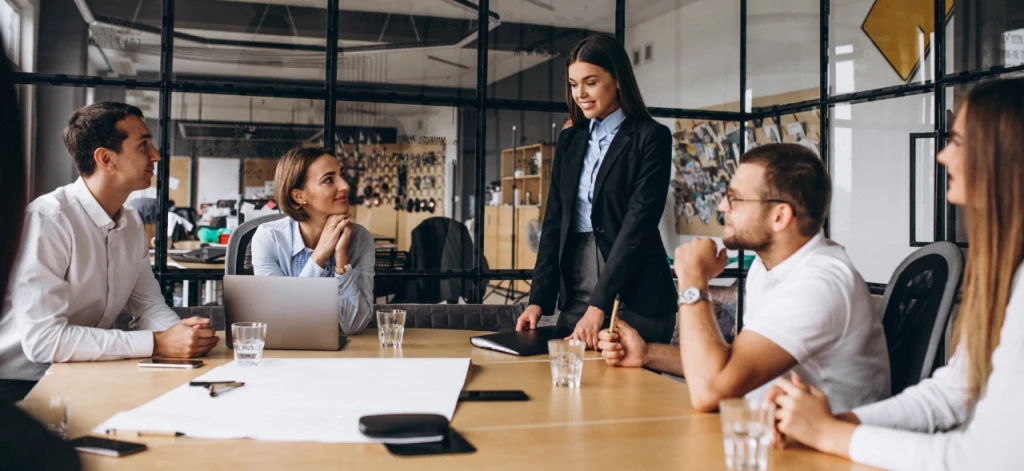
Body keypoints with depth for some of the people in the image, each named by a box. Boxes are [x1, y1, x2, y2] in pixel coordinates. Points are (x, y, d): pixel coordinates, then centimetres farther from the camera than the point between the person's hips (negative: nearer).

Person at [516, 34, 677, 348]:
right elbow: (554, 221, 10)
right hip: (574, 296, 5)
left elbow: (639, 223, -13)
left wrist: (599, 305, -20)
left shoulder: (651, 138, -5)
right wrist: (539, 298, 0)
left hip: (633, 298, -5)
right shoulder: (569, 140, 13)